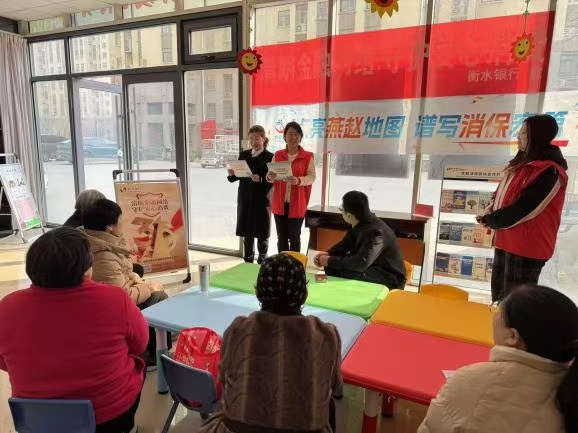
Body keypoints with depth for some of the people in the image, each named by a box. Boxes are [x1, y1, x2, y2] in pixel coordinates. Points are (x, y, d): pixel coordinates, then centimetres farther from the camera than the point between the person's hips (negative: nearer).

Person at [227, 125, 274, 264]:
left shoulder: (270, 157, -5)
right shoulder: (243, 155, 9)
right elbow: (238, 176, 11)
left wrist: (260, 179, -28)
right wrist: (232, 174, -10)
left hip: (262, 199, -4)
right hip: (245, 198, 4)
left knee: (261, 233, 5)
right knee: (246, 232, 11)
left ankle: (262, 262, 19)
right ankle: (248, 261, 25)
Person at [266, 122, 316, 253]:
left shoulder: (308, 156, -1)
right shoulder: (277, 155, 8)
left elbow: (312, 177, -8)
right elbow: (269, 177, 10)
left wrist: (298, 180, -26)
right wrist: (270, 177, -14)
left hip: (297, 204, -3)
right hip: (279, 203, 3)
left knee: (294, 237, 6)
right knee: (281, 237, 10)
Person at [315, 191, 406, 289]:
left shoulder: (374, 231, -29)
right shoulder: (359, 225, -4)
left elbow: (361, 263, -37)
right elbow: (345, 244, 11)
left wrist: (330, 261, -28)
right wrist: (327, 254, -7)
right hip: (370, 267, 8)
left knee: (347, 274, -30)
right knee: (331, 267, -1)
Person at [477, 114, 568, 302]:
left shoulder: (549, 171, -18)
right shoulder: (522, 163, 12)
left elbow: (522, 209, -23)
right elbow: (502, 195, 16)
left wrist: (490, 220, -10)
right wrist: (490, 212, -4)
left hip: (527, 247, -9)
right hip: (507, 241, 9)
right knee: (499, 296, 19)